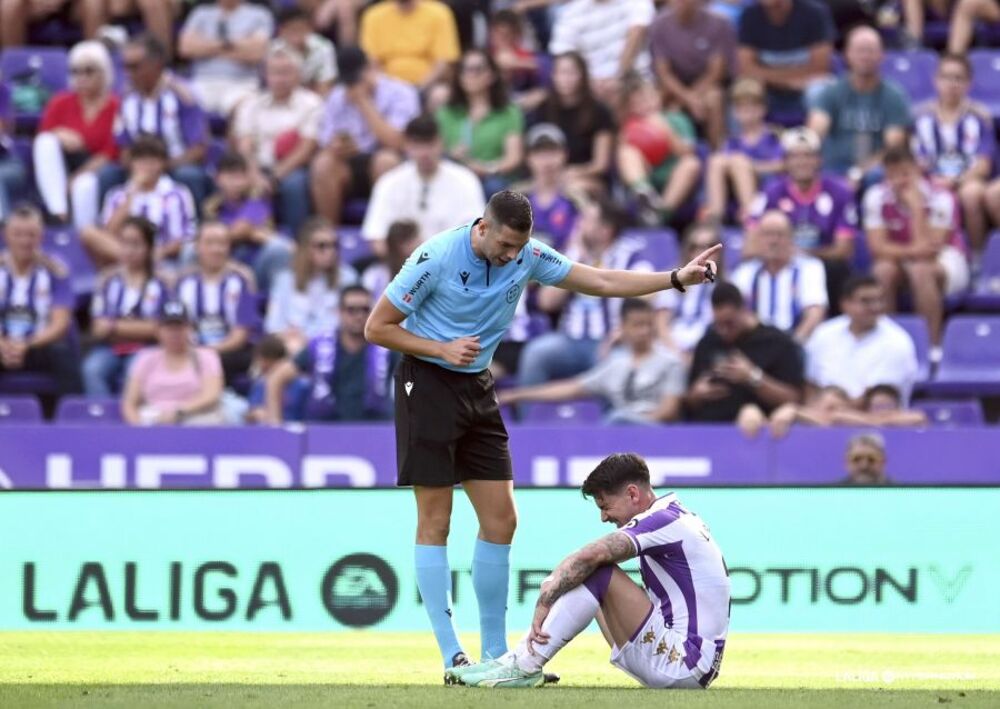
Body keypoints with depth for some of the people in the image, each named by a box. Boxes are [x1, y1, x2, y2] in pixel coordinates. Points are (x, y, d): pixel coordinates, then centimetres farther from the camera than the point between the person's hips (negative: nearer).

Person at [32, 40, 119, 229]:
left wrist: (75, 178, -18)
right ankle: (58, 211, -36)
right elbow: (42, 140, 6)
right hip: (58, 169, 4)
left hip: (98, 172, -4)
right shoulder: (61, 103, 8)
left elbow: (110, 154, -10)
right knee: (47, 142, -26)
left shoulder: (116, 107, -4)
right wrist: (59, 137, -17)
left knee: (85, 185, -39)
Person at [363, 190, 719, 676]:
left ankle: (495, 653, 8)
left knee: (500, 520, 2)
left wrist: (678, 278, -9)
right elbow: (377, 328, -12)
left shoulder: (527, 256, -4)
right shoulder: (437, 258, -19)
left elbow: (603, 282, 0)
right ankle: (452, 657, -6)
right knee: (434, 522, -6)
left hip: (477, 388, 6)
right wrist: (443, 349, -21)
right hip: (427, 383, -6)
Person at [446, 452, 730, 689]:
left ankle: (525, 666, -15)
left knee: (599, 574, -17)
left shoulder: (662, 520, -14)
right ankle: (523, 658, 9)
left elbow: (590, 556, -26)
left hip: (684, 665, -10)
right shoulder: (676, 516, 16)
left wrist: (544, 603, -21)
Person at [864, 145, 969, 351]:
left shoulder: (939, 198, -21)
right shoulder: (877, 197, -12)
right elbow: (878, 247, -17)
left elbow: (929, 249, -28)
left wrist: (916, 207, -33)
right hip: (901, 260, 3)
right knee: (883, 269, -32)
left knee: (921, 270, -37)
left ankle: (934, 346, -30)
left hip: (946, 260, -3)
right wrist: (913, 251, -33)